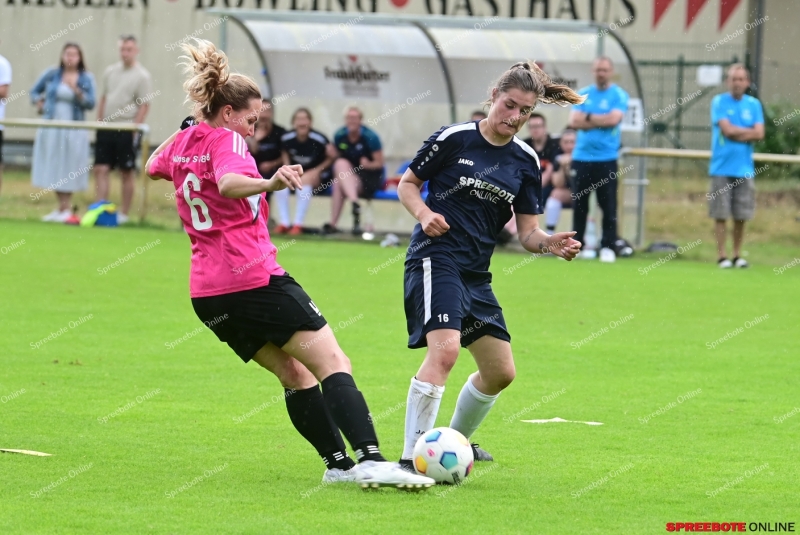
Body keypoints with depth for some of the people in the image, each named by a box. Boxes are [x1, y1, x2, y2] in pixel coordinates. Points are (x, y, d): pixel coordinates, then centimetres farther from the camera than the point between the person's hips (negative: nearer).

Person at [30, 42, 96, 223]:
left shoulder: (86, 79, 1)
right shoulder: (51, 74, 5)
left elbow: (90, 104, -4)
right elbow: (35, 91, 18)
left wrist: (77, 91, -17)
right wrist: (39, 103, 0)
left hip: (73, 131, -3)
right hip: (51, 128, 3)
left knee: (68, 168, -3)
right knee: (53, 167, 4)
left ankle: (67, 209, 1)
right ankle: (61, 207, 12)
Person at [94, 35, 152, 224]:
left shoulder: (141, 76, -5)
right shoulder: (110, 72, 12)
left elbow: (144, 105, -9)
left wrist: (134, 128, -15)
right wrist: (99, 122, 10)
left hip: (126, 131, -5)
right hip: (106, 129, 5)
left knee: (127, 172, 2)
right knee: (101, 169, 0)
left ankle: (124, 214, 6)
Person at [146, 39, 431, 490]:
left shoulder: (182, 143, 14)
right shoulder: (226, 141, -8)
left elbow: (154, 166, 39)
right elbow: (229, 183, -32)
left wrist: (184, 130, 44)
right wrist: (269, 183, -50)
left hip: (208, 295, 9)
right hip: (255, 279, -9)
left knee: (295, 374, 16)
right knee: (333, 363, -14)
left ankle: (339, 463, 8)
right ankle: (371, 459, -30)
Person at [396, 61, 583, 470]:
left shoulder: (525, 161, 7)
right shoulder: (453, 139, -6)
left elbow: (527, 231, 7)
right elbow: (407, 184, 3)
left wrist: (551, 244, -14)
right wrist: (424, 213, -16)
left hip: (476, 273, 7)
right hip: (436, 258, -7)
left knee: (500, 372, 12)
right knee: (445, 348, -27)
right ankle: (411, 458, -26)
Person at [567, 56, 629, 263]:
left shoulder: (619, 95, 0)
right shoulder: (583, 94, 10)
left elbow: (614, 119, -15)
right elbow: (574, 121, -1)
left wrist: (588, 118, -5)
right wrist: (601, 121, -9)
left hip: (606, 159, -3)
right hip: (581, 157, 3)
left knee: (608, 205, -3)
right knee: (579, 205, 8)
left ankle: (608, 246, 1)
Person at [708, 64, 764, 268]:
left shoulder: (753, 104, 9)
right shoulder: (719, 102, 0)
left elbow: (759, 134, -1)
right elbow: (727, 129, -11)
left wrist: (736, 133, -8)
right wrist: (749, 131, -1)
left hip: (744, 168, 3)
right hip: (722, 166, -3)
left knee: (741, 215, 4)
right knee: (720, 214, -2)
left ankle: (737, 255, 14)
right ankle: (721, 256, 4)